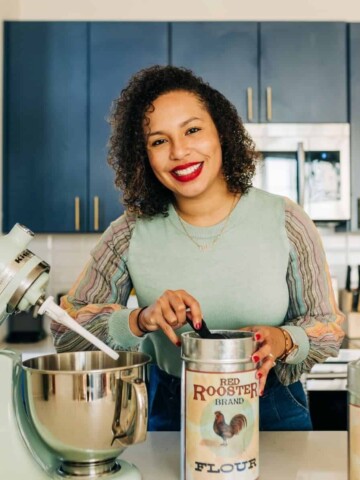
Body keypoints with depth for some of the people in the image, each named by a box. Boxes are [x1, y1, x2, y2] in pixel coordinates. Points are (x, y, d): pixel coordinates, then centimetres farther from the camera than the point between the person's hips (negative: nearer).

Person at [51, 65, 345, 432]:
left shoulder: (285, 222, -11)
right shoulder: (131, 234, -10)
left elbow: (328, 326, -3)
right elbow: (65, 332, -10)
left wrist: (284, 342, -24)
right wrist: (141, 320, -27)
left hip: (272, 411, 0)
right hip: (169, 416, 1)